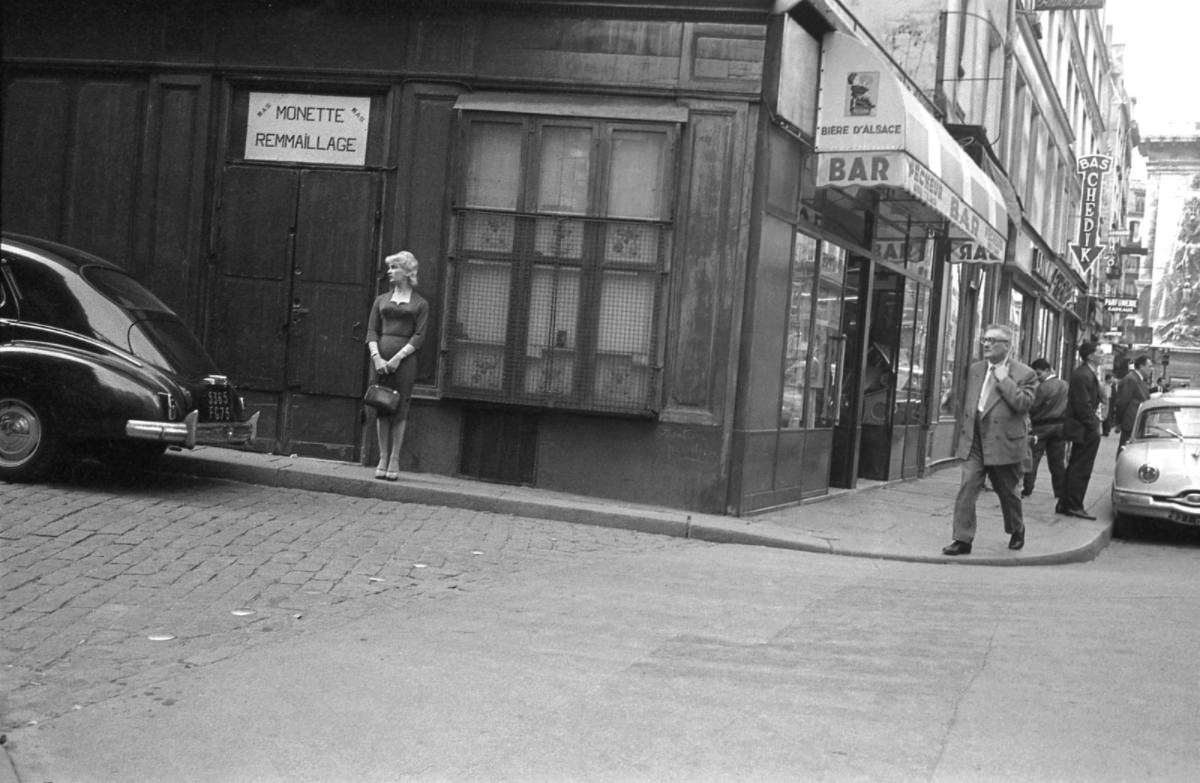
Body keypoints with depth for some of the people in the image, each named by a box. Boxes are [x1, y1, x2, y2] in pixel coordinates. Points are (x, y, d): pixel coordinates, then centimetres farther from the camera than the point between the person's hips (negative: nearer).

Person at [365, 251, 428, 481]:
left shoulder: (420, 304, 7)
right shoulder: (381, 300, 15)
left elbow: (419, 336, -2)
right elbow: (372, 331, 8)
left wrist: (398, 357, -13)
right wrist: (376, 356, -9)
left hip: (405, 359, -3)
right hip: (380, 357, 3)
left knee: (400, 408, -4)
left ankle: (394, 460, 0)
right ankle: (383, 459, 6)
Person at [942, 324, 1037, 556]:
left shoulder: (1023, 374, -5)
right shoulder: (975, 369, 12)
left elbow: (1023, 404, -19)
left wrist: (1004, 380, -19)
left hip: (1004, 443, -4)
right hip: (974, 441, 4)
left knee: (1007, 492, 13)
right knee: (967, 489, -8)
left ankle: (1017, 530, 37)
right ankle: (963, 539, -7)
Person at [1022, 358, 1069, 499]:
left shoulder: (1043, 387, -16)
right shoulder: (1065, 385, 4)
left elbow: (1033, 408, -14)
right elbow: (1068, 407, 9)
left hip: (1042, 427, -6)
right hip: (1060, 427, 6)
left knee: (1033, 458, 1)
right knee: (1057, 461, 11)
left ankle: (1027, 490, -1)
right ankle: (1060, 491, 13)